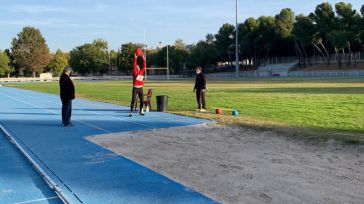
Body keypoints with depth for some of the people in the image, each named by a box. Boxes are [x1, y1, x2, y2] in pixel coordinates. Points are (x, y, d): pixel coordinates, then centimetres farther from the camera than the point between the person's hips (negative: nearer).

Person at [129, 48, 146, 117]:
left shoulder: (141, 72, 9)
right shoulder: (135, 72, -5)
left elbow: (144, 66, 6)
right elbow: (134, 65, -15)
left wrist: (143, 58, 3)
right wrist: (135, 57, -19)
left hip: (140, 88, 5)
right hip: (135, 88, -5)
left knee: (142, 100, 9)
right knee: (133, 100, -9)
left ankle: (141, 111, 25)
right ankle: (131, 112, -8)